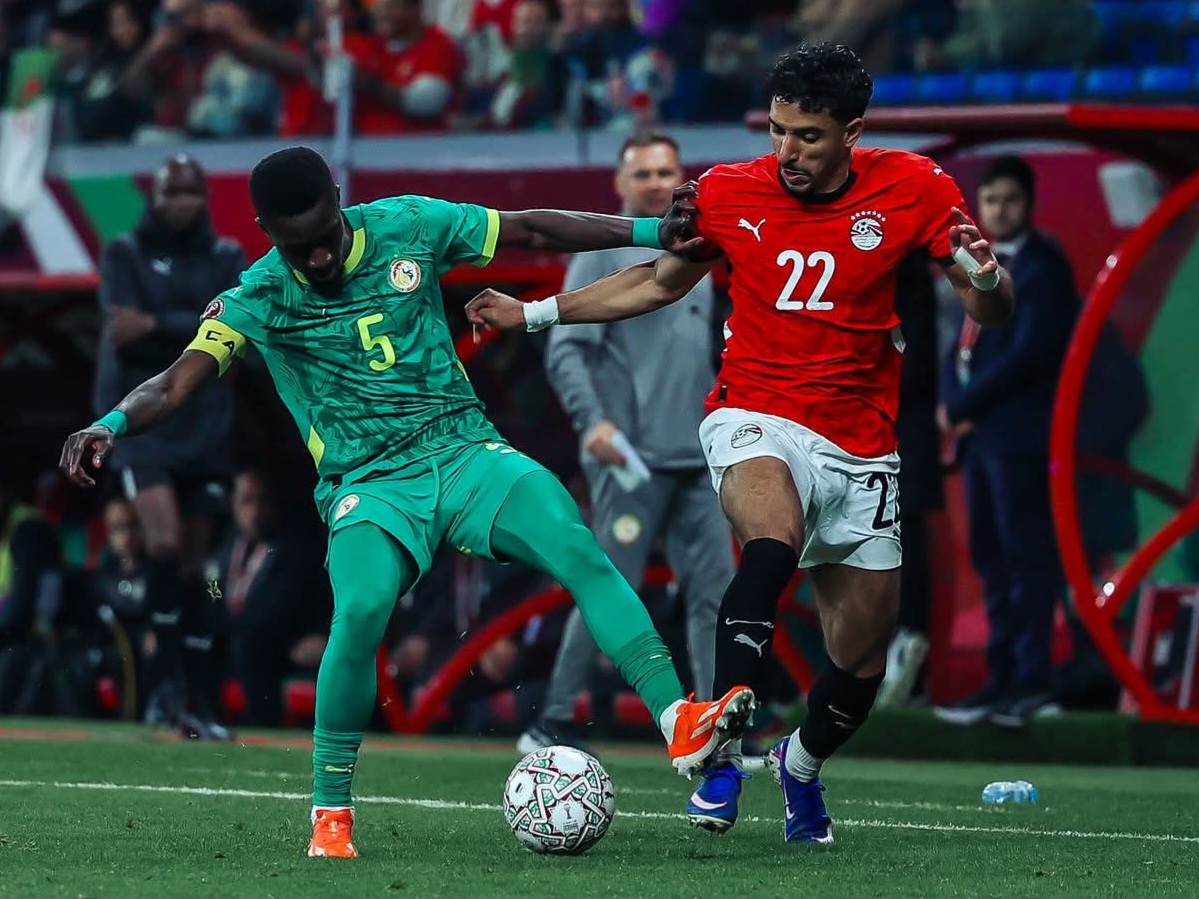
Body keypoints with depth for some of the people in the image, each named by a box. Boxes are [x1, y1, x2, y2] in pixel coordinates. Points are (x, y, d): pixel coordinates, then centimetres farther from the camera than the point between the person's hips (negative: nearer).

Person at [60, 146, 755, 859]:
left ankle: (679, 721, -26)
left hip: (464, 448, 2)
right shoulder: (259, 299, -6)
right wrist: (111, 426, -36)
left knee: (580, 550, -22)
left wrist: (653, 231, 3)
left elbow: (530, 230, 7)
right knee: (361, 610, -29)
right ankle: (330, 812, -13)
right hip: (370, 483, -2)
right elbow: (178, 382, -15)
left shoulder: (409, 227, -1)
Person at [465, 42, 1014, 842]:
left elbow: (994, 311, -3)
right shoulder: (730, 194, -3)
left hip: (861, 452, 2)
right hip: (757, 421, -2)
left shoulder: (913, 189, -6)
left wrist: (985, 280, -28)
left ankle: (802, 765, 41)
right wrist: (534, 313, 13)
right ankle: (722, 749, -35)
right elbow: (661, 282, 16)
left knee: (862, 667, 7)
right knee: (773, 542, -37)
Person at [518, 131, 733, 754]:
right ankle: (553, 724, 1)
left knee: (714, 589, 0)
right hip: (630, 462, -7)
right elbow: (565, 351, -10)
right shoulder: (603, 255, -2)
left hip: (696, 462, 7)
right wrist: (591, 419, -23)